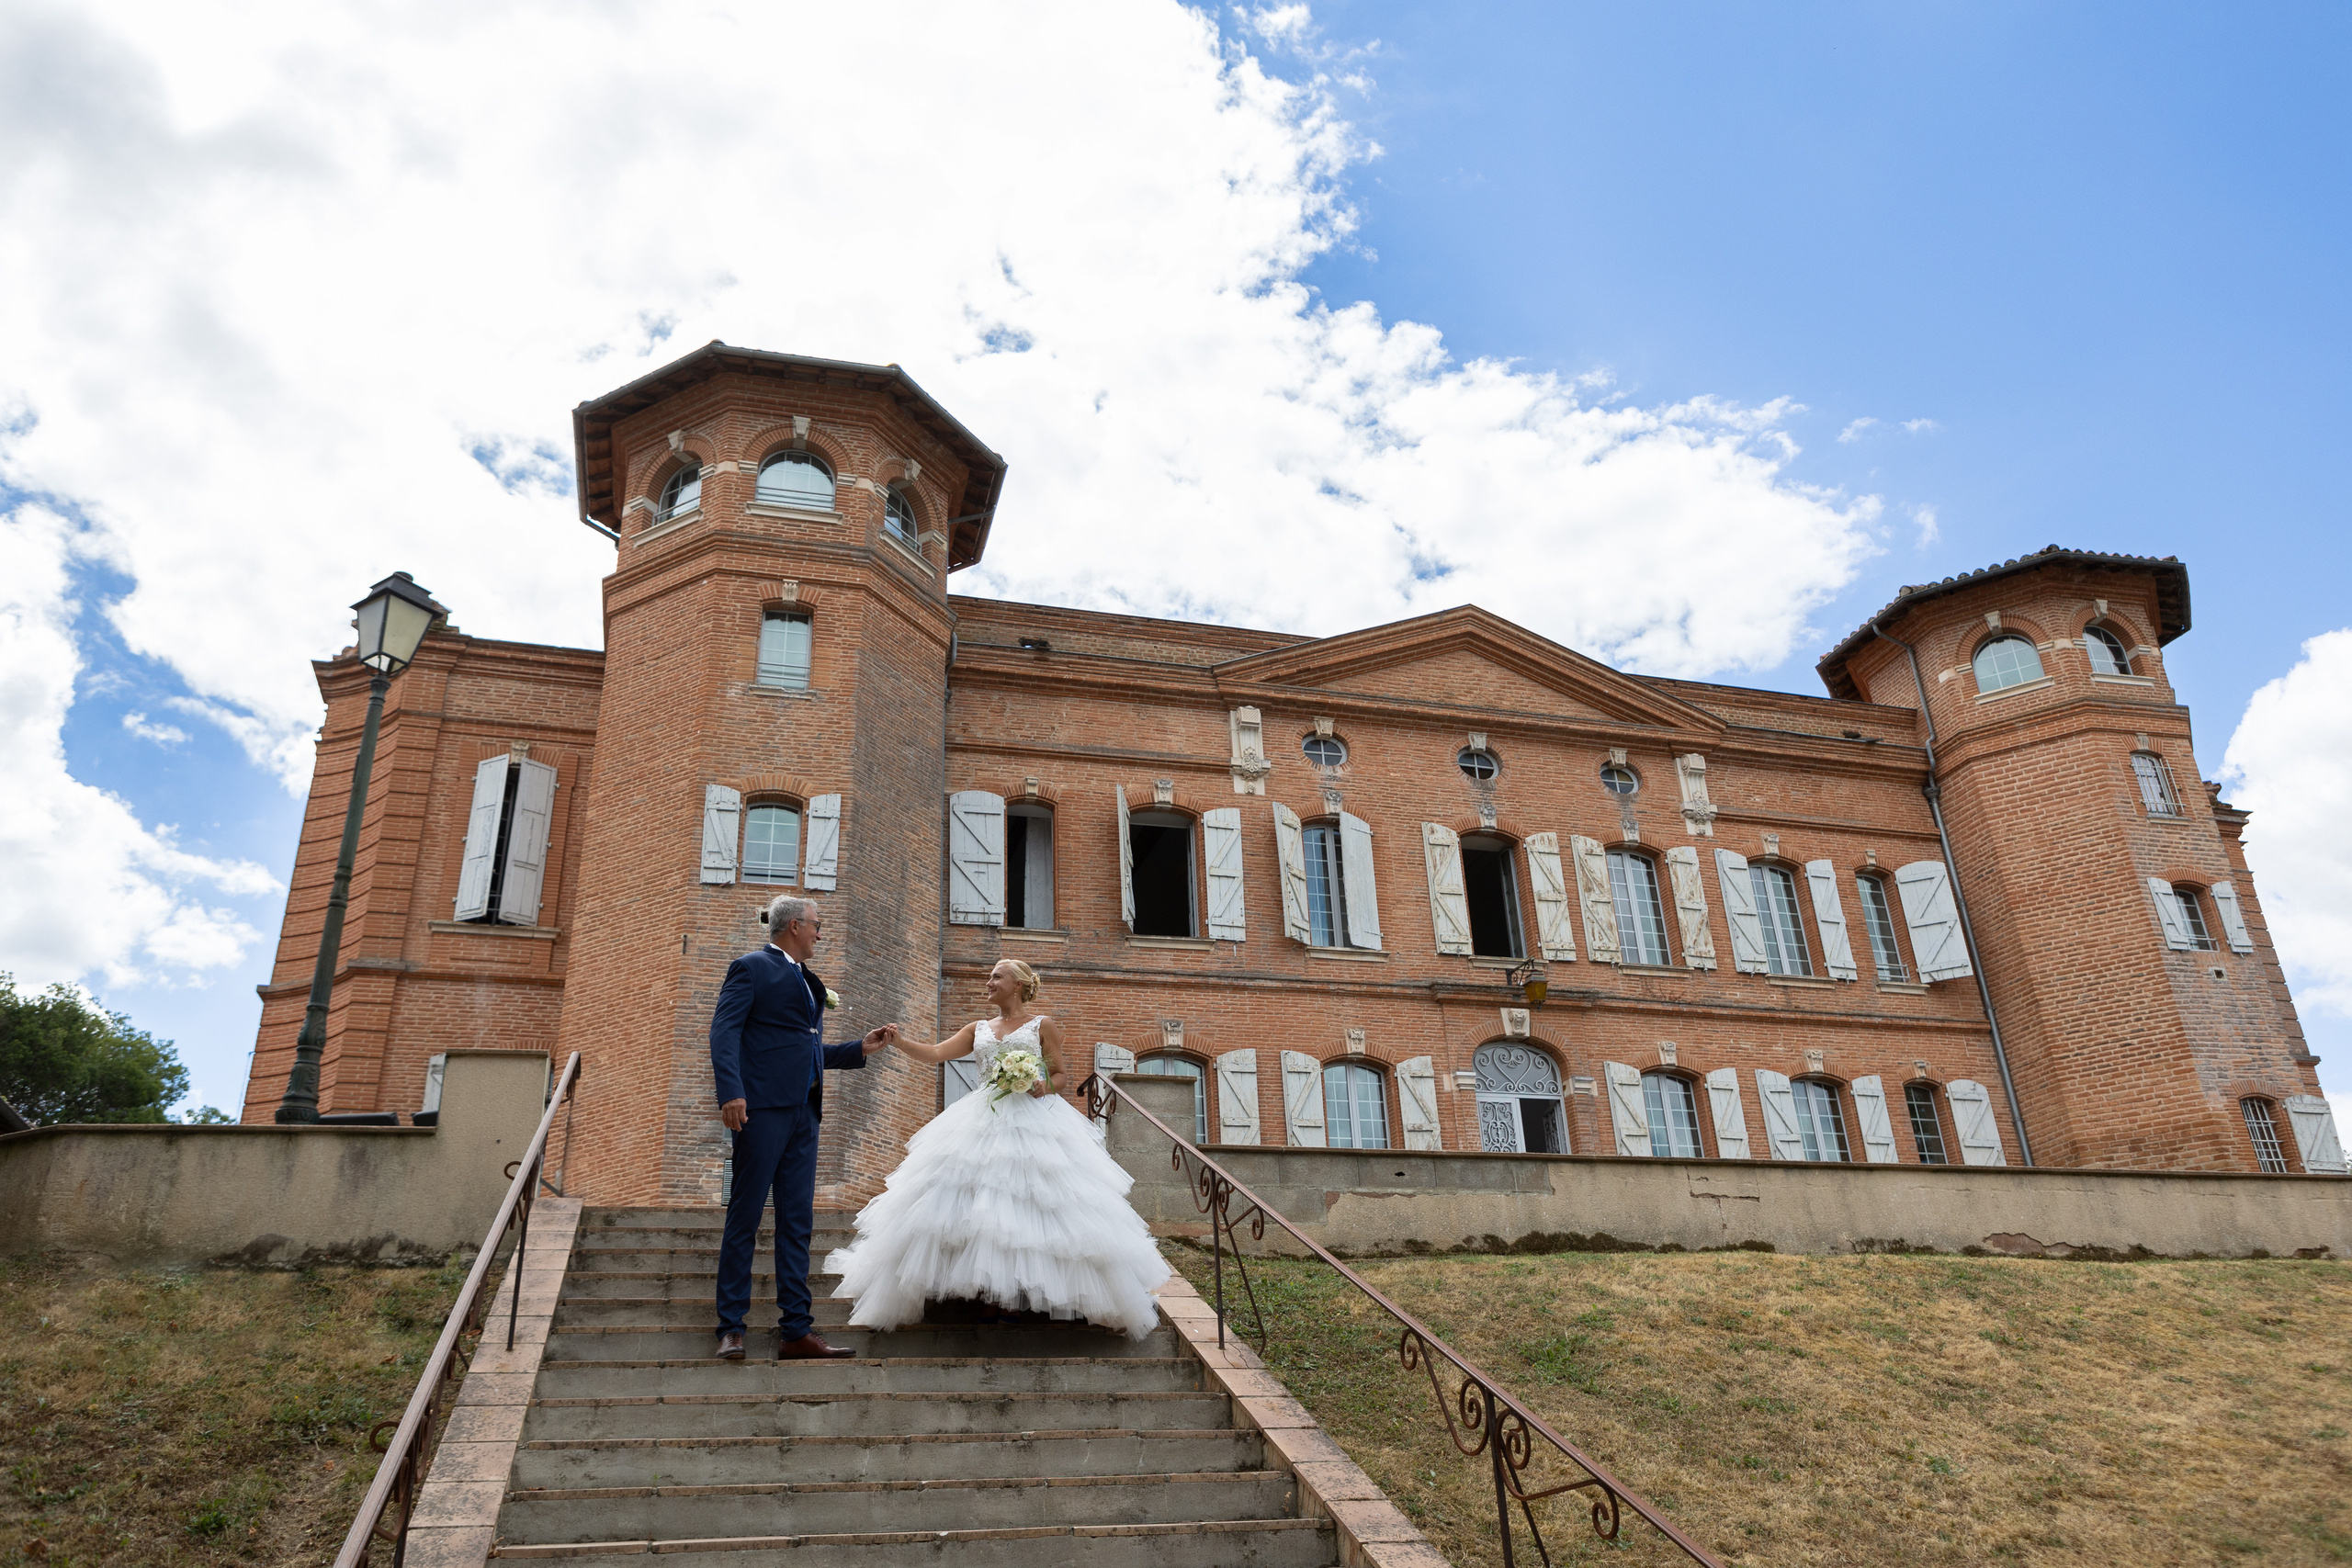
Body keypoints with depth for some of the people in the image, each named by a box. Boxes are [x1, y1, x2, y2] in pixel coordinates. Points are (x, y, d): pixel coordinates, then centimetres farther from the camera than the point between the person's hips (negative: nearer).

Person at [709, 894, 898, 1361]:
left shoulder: (807, 981, 23)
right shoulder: (751, 968, 0)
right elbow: (724, 1031, -12)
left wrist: (861, 1048, 18)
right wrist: (731, 1091, -24)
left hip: (803, 1112, 8)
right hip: (763, 1107, -8)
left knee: (798, 1222, 5)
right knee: (745, 1217, -3)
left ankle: (795, 1331, 8)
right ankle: (731, 1330, 3)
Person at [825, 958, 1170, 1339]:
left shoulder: (1042, 1026, 7)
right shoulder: (978, 1029, 17)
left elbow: (1062, 1076, 5)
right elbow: (933, 1054, 5)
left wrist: (1044, 1086, -16)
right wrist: (896, 1040, -8)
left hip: (1034, 1123, -4)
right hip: (983, 1121, 4)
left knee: (1035, 1206, -11)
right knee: (974, 1210, -6)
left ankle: (1038, 1292, 0)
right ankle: (988, 1291, 1)